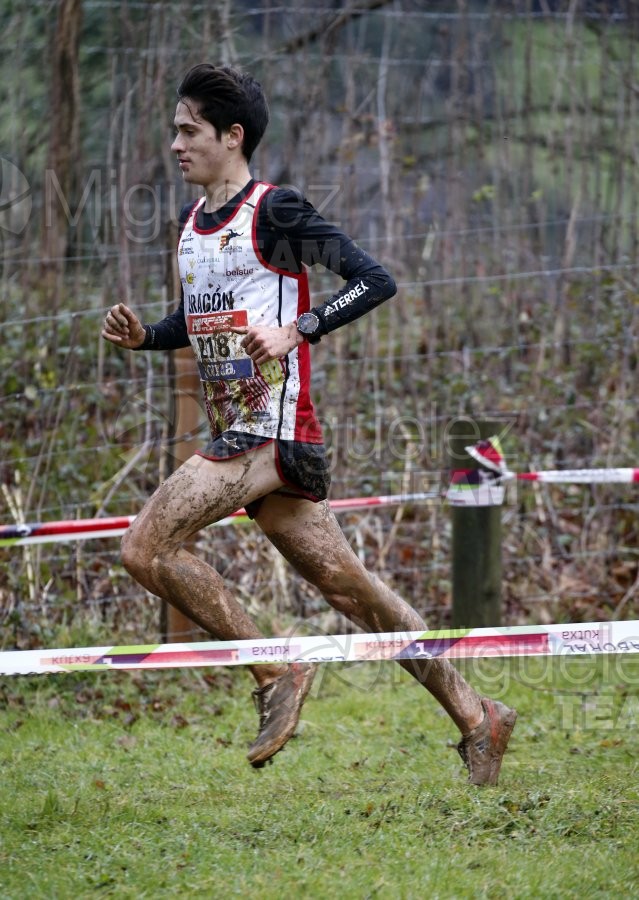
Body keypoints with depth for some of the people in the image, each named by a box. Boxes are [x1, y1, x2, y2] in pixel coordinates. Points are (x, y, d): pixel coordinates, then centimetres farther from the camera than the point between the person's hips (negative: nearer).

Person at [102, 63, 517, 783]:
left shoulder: (273, 212, -10)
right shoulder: (192, 222, 16)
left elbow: (375, 280, -15)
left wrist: (294, 331, -25)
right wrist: (143, 336, 10)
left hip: (272, 431, -8)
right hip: (236, 432, 8)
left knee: (146, 548, -16)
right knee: (344, 585, 8)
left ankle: (275, 670, -6)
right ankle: (475, 717, 13)